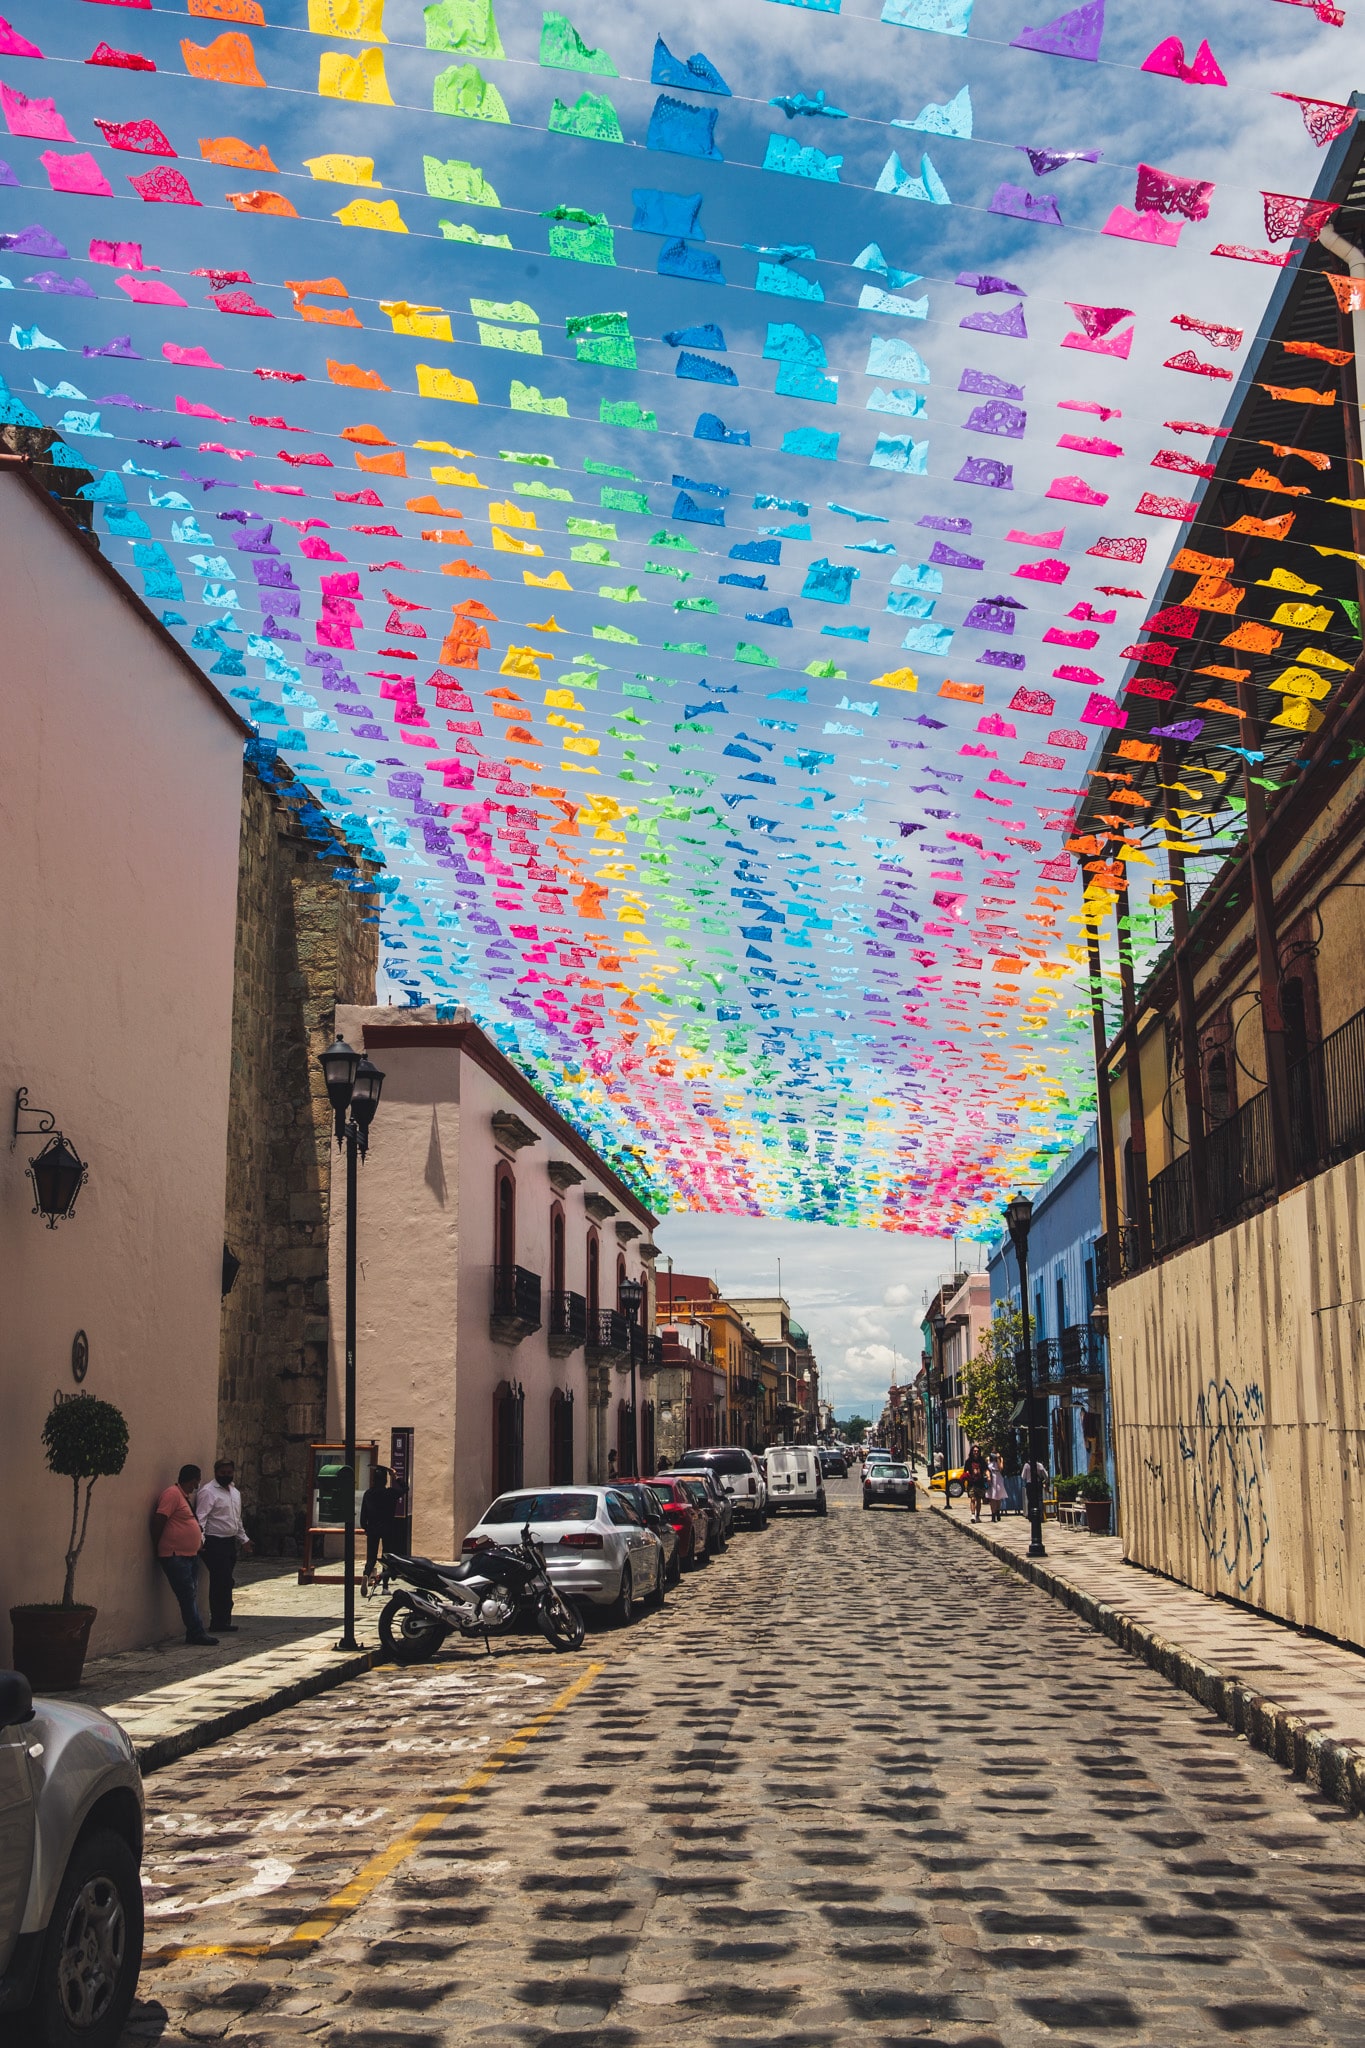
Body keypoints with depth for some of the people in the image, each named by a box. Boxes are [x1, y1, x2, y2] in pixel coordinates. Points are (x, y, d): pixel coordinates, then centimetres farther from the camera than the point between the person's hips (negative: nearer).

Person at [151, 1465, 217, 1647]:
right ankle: (197, 1633, -7)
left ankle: (193, 1633, 14)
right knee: (187, 1595, -8)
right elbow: (158, 1521, -18)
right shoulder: (172, 1494, -13)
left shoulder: (187, 1496, 17)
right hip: (175, 1556, -10)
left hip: (190, 1555, 10)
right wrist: (158, 1547, -13)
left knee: (191, 1595, 10)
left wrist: (200, 1543, 16)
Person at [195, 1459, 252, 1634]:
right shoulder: (208, 1492, -9)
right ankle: (220, 1621, -6)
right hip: (215, 1543, -8)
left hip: (230, 1542, 8)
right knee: (221, 1582, -10)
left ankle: (223, 1619, 15)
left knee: (224, 1583, 10)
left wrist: (244, 1540, 27)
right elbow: (200, 1519, -17)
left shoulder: (235, 1493, 18)